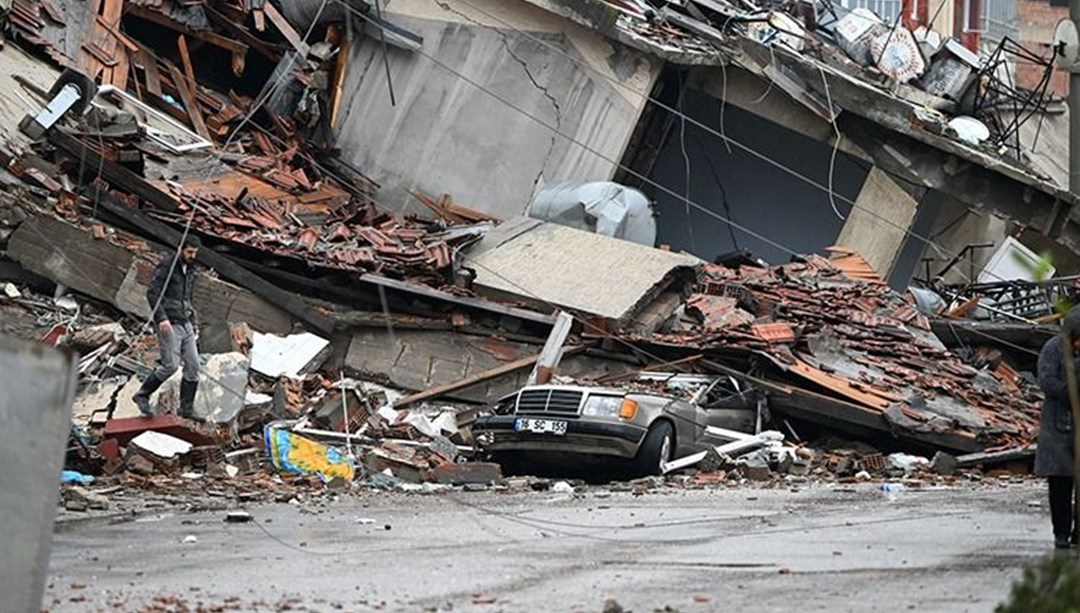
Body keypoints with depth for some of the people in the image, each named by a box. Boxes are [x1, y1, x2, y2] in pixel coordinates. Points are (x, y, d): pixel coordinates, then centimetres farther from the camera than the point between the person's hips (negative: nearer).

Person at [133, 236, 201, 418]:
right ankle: (142, 395, 3)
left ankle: (187, 407, 7)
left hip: (185, 325, 8)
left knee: (193, 365, 2)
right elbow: (152, 293, -16)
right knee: (171, 364, -13)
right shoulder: (166, 267, -8)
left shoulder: (190, 270, 18)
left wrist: (193, 321, 20)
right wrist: (161, 318, -25)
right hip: (169, 325, -8)